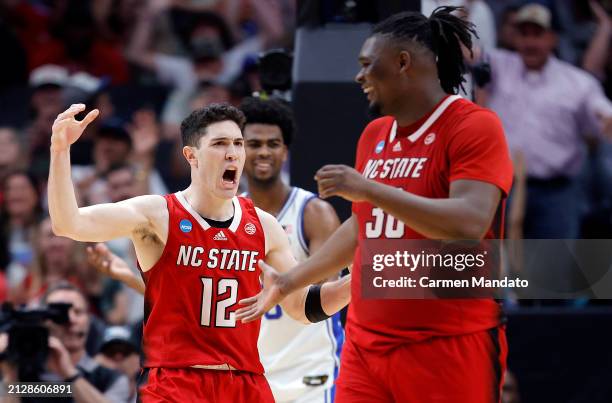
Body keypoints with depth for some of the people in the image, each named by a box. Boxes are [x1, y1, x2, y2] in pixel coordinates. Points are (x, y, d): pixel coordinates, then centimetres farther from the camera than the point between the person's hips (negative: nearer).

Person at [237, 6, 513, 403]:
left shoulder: (474, 127, -9)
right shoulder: (373, 136, 15)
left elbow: (469, 224, -23)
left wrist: (369, 189, -23)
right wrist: (290, 282, 31)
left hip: (448, 349, -7)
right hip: (366, 346, 7)